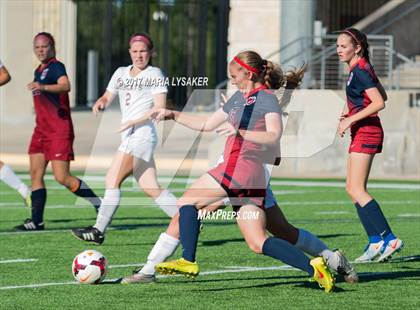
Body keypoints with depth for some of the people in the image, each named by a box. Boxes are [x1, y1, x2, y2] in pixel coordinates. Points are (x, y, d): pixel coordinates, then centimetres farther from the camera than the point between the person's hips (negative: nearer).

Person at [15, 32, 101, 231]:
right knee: (35, 173, -1)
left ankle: (99, 205, 4)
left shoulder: (56, 67, -11)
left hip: (60, 130, -9)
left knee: (62, 177, -11)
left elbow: (65, 86, -33)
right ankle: (36, 221, 0)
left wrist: (42, 87, -47)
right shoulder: (38, 71, 18)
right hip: (42, 130, 9)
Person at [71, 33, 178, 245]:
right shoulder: (121, 73, 20)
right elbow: (108, 97, 19)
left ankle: (98, 231, -10)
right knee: (151, 189, 4)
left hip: (142, 133, -7)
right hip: (129, 137, 7)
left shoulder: (154, 74, -1)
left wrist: (134, 122, -18)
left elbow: (159, 107, -9)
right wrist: (100, 103, -5)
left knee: (112, 180, -12)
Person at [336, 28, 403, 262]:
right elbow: (382, 96, 24)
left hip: (366, 132, -10)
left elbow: (379, 102, -23)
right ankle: (376, 243, 7)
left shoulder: (359, 71, -15)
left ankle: (388, 238, -17)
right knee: (355, 189, 9)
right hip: (364, 133, 10)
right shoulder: (362, 69, 15)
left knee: (355, 189, -13)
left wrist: (351, 119, -20)